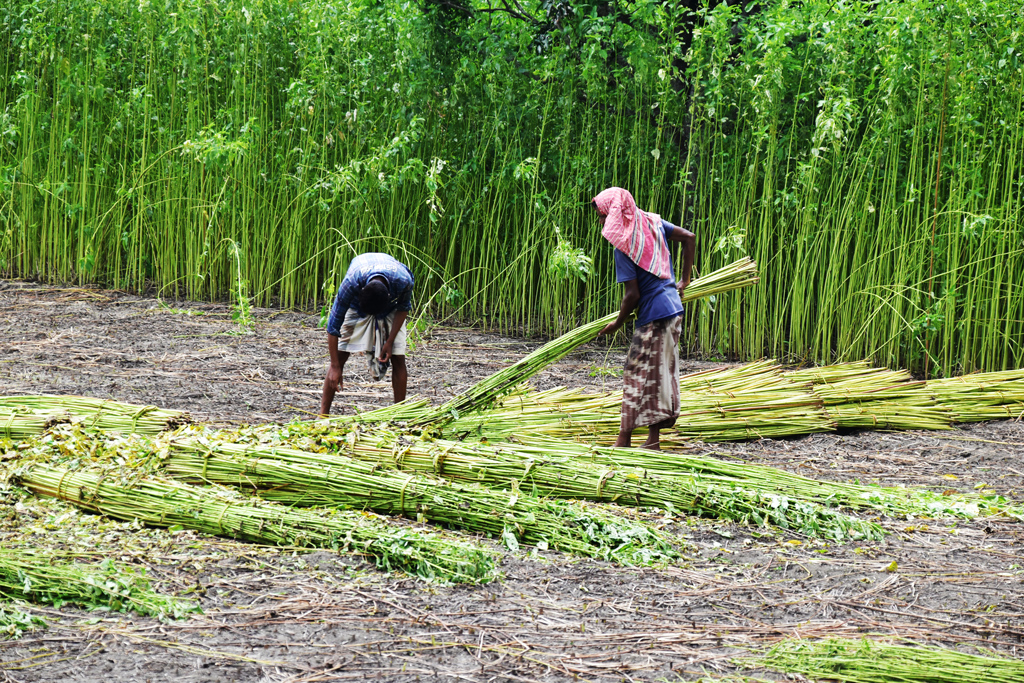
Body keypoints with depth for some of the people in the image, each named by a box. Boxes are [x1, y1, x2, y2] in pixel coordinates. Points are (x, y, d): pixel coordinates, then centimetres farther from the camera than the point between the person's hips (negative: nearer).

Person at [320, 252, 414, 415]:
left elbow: (403, 308, -13)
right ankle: (323, 413, -7)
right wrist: (335, 366, -28)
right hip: (357, 305, -1)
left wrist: (390, 342, -17)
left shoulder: (403, 282, -38)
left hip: (391, 309, 1)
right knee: (339, 355, -10)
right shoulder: (351, 283, -40)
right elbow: (334, 324, -30)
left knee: (398, 359, -10)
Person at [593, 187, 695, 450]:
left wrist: (618, 323, -1)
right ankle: (653, 440, 14)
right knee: (661, 375, 12)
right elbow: (689, 237, 12)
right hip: (674, 308, 8)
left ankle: (624, 440, 1)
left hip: (653, 315, -8)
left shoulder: (624, 245, -15)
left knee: (636, 376, -1)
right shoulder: (651, 222, 6)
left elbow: (633, 295, -16)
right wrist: (684, 280, 19)